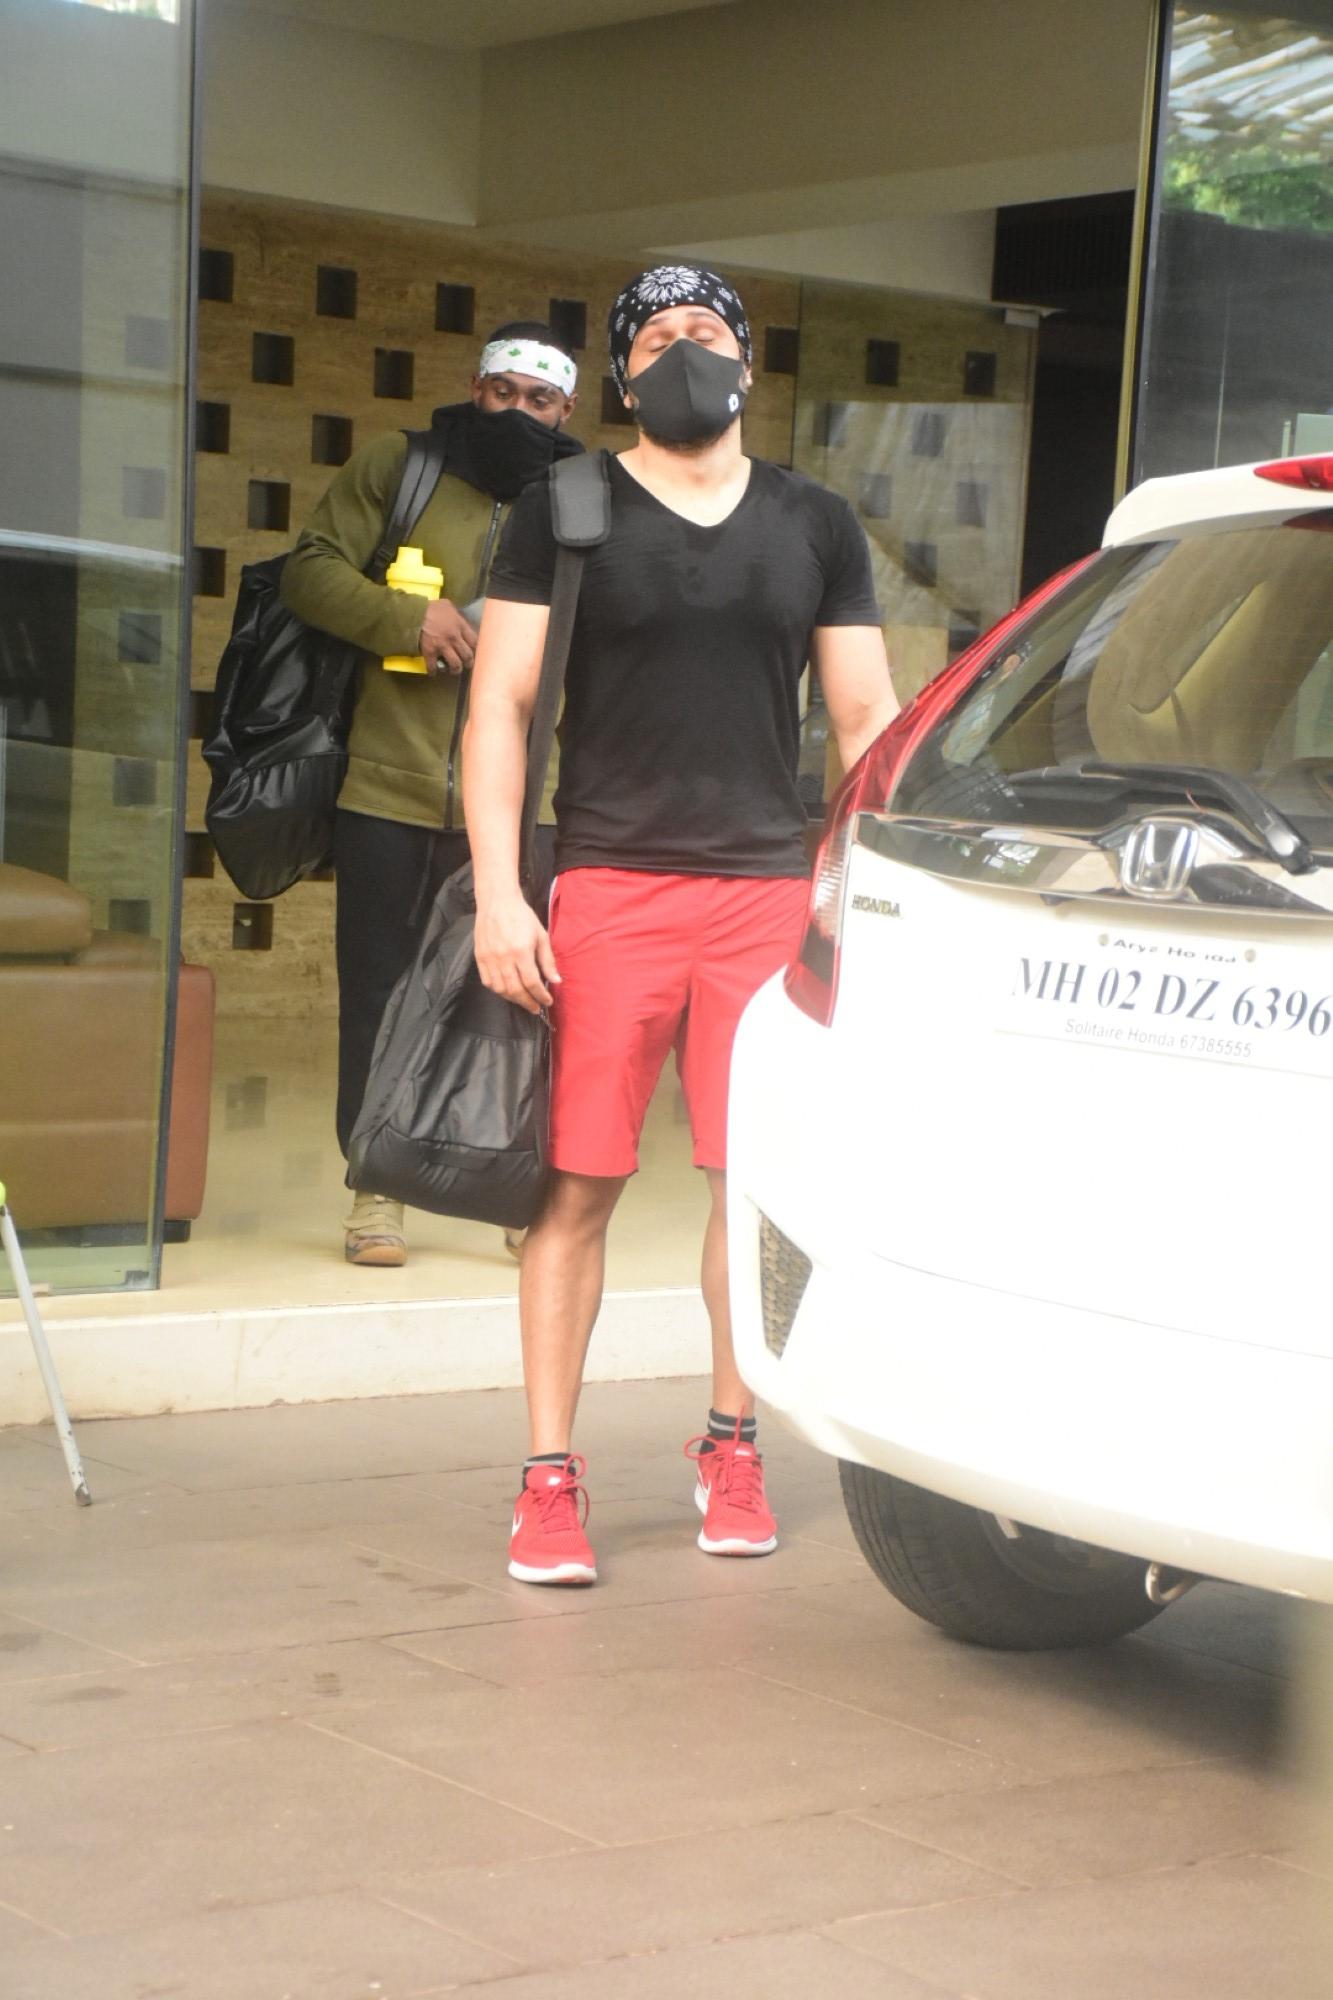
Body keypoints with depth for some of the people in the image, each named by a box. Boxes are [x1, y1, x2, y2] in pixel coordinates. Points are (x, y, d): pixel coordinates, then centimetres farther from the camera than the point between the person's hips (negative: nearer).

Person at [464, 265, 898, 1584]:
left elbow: (867, 717, 14)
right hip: (608, 884, -2)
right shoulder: (565, 513, 6)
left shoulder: (816, 527, 13)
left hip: (771, 886, 2)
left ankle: (731, 1448, 21)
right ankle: (550, 1477, 4)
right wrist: (497, 894, -10)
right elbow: (499, 701, 1)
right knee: (579, 1182, -4)